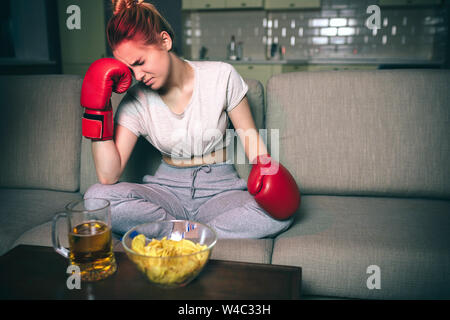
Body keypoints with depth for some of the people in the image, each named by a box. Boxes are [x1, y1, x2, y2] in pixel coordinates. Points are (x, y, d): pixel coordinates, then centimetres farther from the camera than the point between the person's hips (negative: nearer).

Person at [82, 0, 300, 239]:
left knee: (279, 210, -32)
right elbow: (108, 176, -11)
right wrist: (98, 108, -16)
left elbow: (249, 134, 3)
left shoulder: (221, 76, -6)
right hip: (167, 189, 2)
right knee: (97, 196, -25)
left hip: (220, 189, -1)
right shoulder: (136, 101, -3)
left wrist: (264, 167, -18)